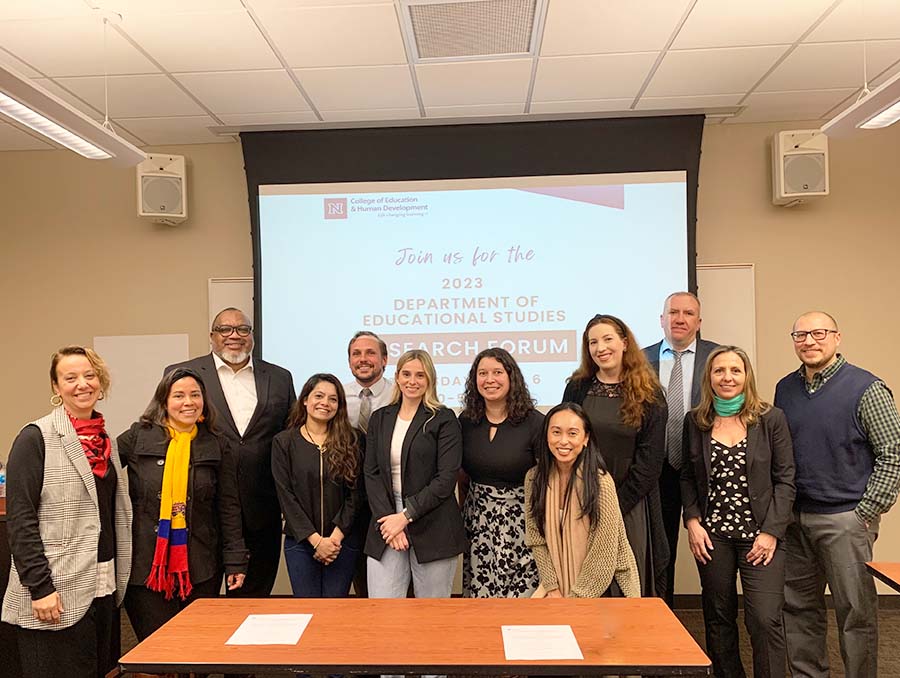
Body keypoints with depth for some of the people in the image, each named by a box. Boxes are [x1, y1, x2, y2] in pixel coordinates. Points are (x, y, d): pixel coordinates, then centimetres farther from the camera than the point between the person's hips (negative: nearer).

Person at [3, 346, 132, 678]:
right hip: (56, 592, -6)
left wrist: (118, 578, 13)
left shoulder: (106, 439, 11)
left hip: (104, 587, 6)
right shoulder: (36, 438, -9)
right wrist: (40, 586, -17)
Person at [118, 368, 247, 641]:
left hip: (200, 568, 1)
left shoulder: (219, 447, 4)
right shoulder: (139, 436, 0)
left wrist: (235, 562, 2)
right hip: (146, 565, -1)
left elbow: (229, 509, 5)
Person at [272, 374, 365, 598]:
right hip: (300, 541, 0)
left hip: (343, 541, 1)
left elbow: (355, 494, 0)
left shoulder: (350, 442, 3)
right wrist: (315, 539, -10)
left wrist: (336, 537, -10)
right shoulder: (283, 442, 1)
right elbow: (286, 496, -4)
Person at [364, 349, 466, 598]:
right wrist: (387, 517, -8)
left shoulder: (444, 419, -2)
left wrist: (405, 515, -12)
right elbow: (371, 473, 6)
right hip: (386, 523, 3)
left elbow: (446, 478, -9)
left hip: (433, 528, -3)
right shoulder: (379, 418, 11)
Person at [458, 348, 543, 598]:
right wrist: (465, 510, 12)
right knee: (479, 591, 9)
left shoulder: (535, 422, -9)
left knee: (521, 592, 0)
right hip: (477, 523, 3)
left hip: (520, 523, -3)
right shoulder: (466, 421, 3)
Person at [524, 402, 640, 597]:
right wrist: (552, 587, -8)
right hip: (557, 584, 3)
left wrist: (575, 599, -12)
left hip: (598, 589, -3)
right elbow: (537, 539, -1)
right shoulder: (533, 478, -4)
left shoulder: (600, 482, -17)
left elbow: (603, 554, -15)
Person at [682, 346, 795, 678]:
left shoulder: (771, 419, -3)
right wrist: (692, 521, -2)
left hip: (760, 534, -2)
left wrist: (771, 531, -9)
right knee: (718, 617, 11)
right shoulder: (695, 421, 4)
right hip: (711, 535, 2)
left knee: (765, 619, -7)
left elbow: (785, 479, -3)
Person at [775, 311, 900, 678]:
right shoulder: (785, 389, 8)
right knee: (799, 608, 14)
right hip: (794, 519, 5)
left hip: (845, 519, -5)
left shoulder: (866, 388, -8)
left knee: (856, 612, 4)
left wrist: (867, 512, -10)